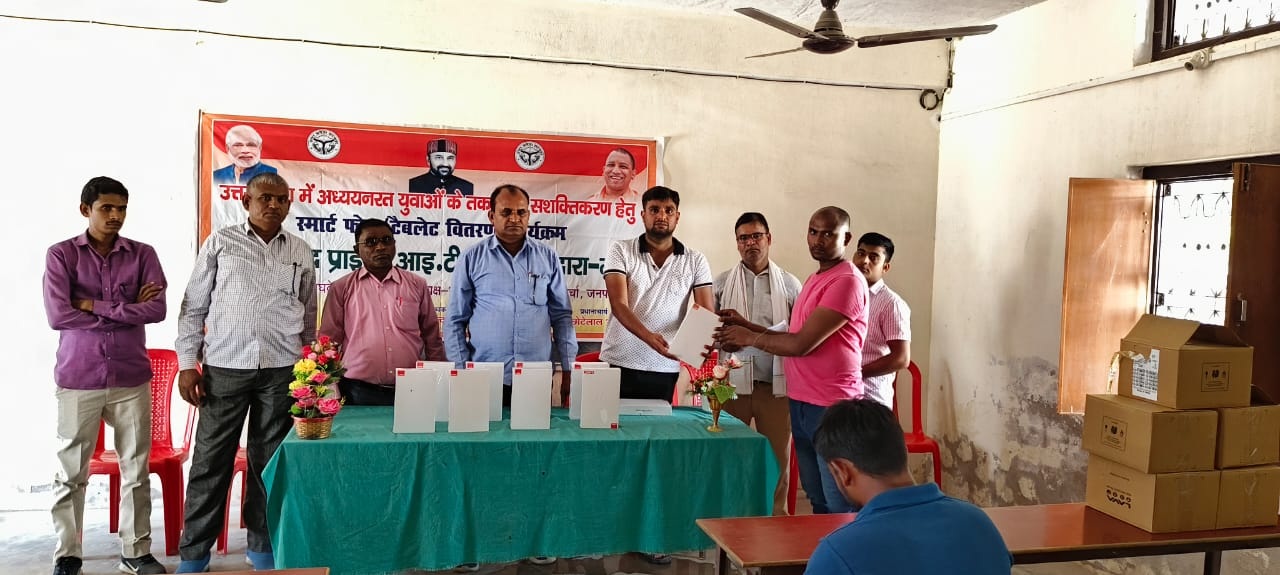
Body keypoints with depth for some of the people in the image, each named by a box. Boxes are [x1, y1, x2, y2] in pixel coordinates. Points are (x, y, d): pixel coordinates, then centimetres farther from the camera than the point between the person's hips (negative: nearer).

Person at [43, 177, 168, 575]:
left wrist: (95, 306, -11)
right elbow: (58, 316, -12)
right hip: (77, 379, -1)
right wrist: (126, 310, -8)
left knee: (137, 470, 8)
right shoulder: (61, 255, -1)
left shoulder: (142, 255, 4)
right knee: (71, 473, 7)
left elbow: (157, 309, -9)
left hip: (132, 378, 2)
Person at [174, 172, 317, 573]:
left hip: (281, 370, 2)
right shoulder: (220, 243, 3)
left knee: (269, 461, 8)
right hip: (225, 367, -1)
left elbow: (309, 315, 15)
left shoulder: (301, 252, 9)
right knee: (211, 460, 3)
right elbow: (193, 306, 4)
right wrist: (187, 363, -2)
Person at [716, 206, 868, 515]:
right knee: (817, 500, 15)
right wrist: (749, 327, 7)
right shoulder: (814, 279, 18)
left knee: (840, 507, -2)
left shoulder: (847, 281, -14)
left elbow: (802, 344, -17)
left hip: (830, 407, -9)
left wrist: (750, 338, -5)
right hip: (801, 402, 9)